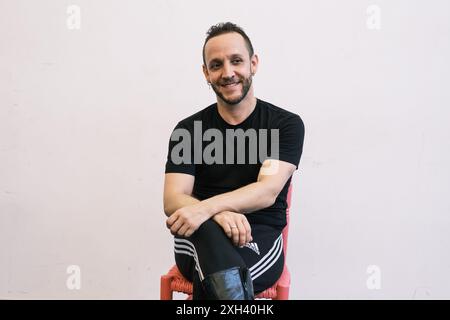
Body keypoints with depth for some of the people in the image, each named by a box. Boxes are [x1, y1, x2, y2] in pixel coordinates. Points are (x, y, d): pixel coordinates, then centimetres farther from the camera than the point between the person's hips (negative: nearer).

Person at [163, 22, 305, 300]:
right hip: (200, 243, 2)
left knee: (212, 279, -35)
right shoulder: (187, 129, 6)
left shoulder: (286, 124, 1)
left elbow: (268, 191, -13)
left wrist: (207, 207, -31)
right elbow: (173, 201, -5)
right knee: (208, 231, -35)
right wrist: (219, 214, -27)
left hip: (259, 240, -2)